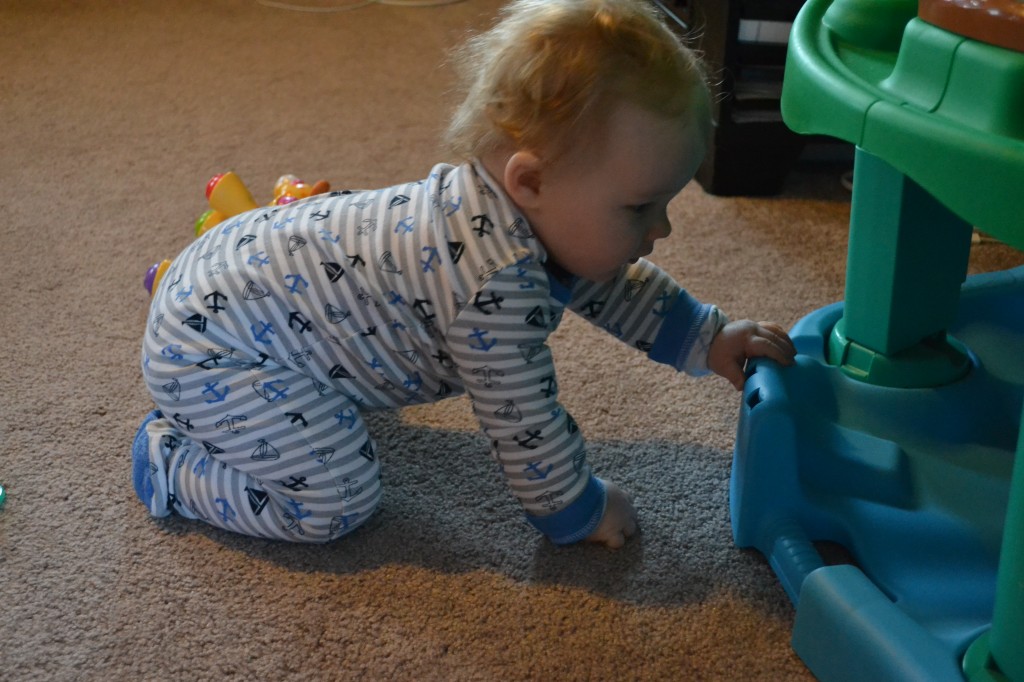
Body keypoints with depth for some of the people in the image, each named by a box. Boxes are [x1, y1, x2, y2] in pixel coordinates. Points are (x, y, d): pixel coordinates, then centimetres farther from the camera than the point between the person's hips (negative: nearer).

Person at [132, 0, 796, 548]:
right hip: (211, 348, -9)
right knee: (336, 501, -11)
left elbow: (617, 284, 14)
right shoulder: (498, 284, -35)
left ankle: (183, 280, 40)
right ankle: (169, 458, 6)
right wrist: (579, 513, -6)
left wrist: (710, 339, 10)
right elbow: (523, 423, -23)